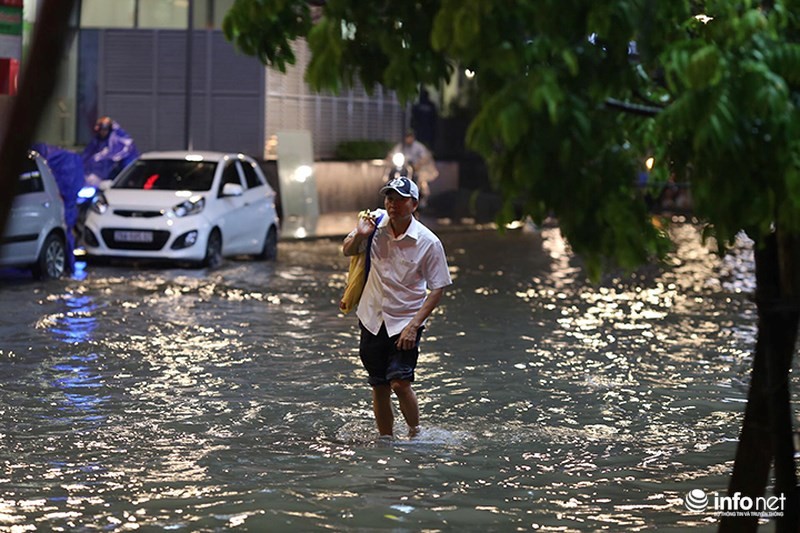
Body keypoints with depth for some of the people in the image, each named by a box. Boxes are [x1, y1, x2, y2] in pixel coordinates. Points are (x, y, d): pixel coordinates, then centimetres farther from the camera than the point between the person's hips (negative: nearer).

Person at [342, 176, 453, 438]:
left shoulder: (428, 242, -13)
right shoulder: (376, 223, -3)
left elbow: (437, 289, -8)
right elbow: (348, 251, 13)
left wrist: (414, 326, -16)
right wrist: (359, 235, -11)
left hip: (405, 322, -4)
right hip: (372, 319, 4)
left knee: (400, 383, -17)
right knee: (379, 387, 8)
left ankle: (416, 434, 4)